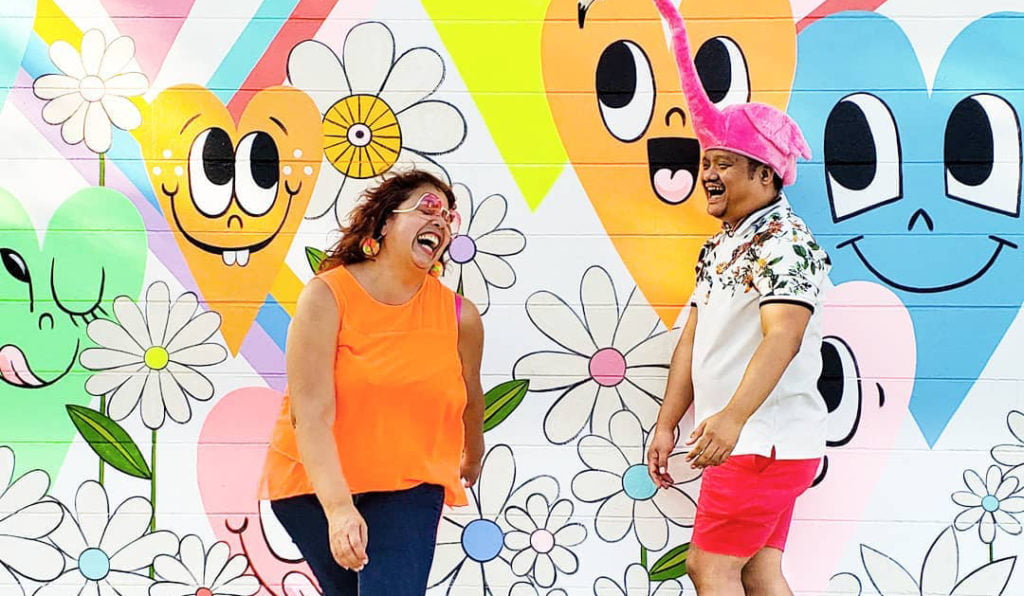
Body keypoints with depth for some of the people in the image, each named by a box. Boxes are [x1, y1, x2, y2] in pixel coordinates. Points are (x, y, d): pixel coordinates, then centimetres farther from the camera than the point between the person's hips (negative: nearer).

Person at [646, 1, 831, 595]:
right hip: (742, 441, 9)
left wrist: (732, 418, -42)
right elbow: (694, 339, 16)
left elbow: (782, 338, -30)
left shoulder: (786, 244, -15)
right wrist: (668, 424, 11)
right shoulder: (721, 246, 15)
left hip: (766, 440, -9)